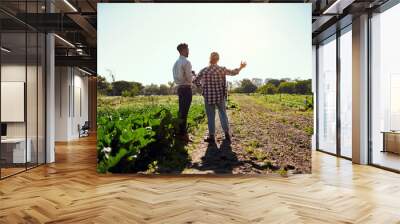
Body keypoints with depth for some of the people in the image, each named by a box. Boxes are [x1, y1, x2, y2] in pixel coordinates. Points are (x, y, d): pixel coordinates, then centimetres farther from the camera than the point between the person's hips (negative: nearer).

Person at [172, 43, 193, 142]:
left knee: (181, 110, 14)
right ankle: (183, 133, -5)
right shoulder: (186, 62, -13)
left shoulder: (176, 62, 12)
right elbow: (189, 78, -16)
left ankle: (180, 132, 21)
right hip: (186, 88, -9)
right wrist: (193, 77, 5)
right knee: (184, 111, -7)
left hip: (179, 87, 9)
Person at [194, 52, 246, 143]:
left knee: (210, 116, 6)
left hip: (208, 96, -1)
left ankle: (211, 136, 10)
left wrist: (201, 86, 15)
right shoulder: (221, 69, -5)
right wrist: (241, 67, 24)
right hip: (220, 96, 1)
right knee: (223, 114, 14)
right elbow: (233, 72, 7)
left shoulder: (204, 70, -7)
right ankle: (227, 134, 16)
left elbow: (195, 81, -2)